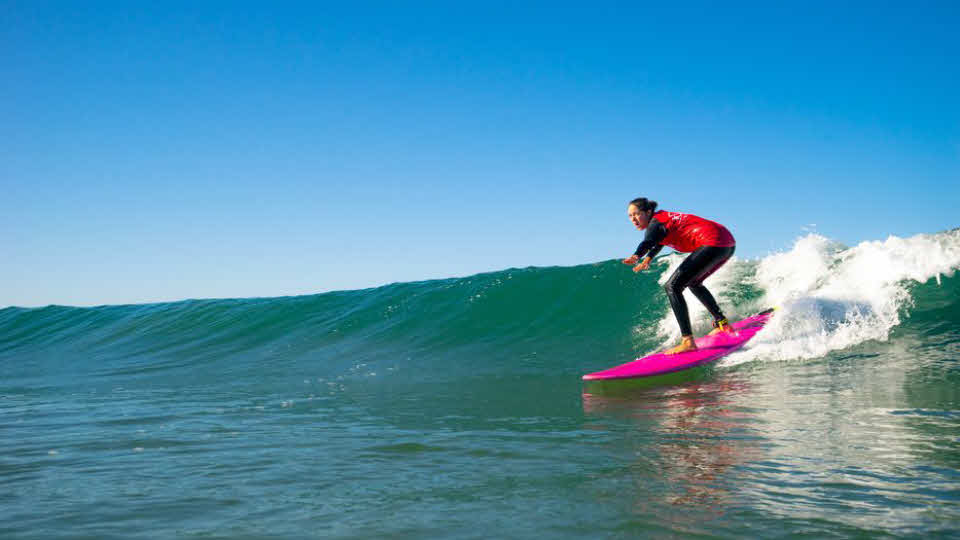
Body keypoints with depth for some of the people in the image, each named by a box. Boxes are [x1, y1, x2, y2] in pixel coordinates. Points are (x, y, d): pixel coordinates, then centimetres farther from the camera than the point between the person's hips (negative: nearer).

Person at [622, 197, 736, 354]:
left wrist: (636, 256, -48)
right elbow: (658, 242, 44)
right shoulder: (663, 219, 23)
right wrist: (648, 259, 54)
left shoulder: (656, 222, -6)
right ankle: (722, 323, 38)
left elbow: (648, 241, -30)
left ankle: (688, 341, -25)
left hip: (713, 242, -10)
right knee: (693, 283, 32)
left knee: (672, 287, -14)